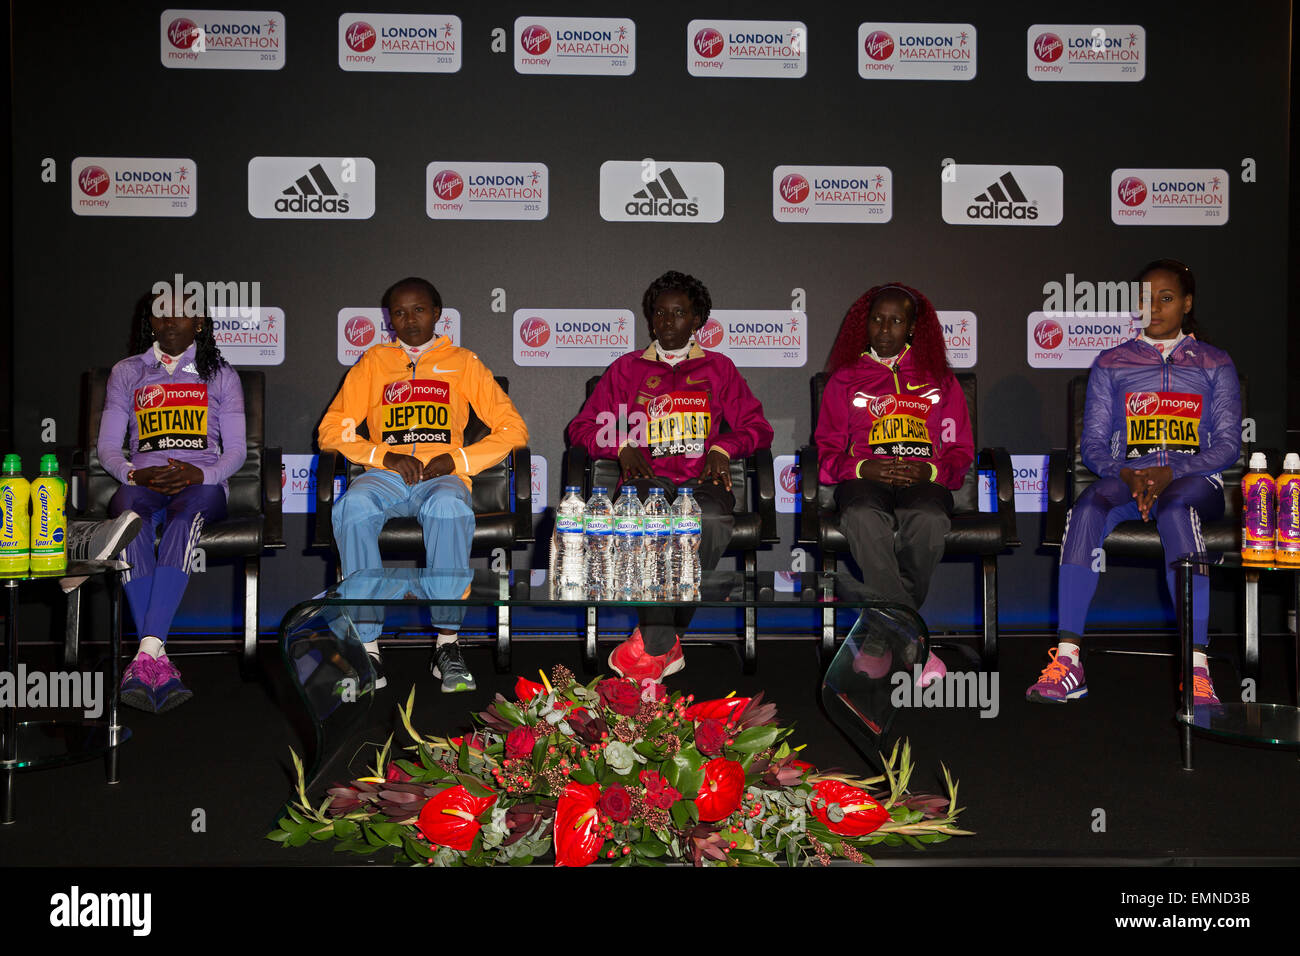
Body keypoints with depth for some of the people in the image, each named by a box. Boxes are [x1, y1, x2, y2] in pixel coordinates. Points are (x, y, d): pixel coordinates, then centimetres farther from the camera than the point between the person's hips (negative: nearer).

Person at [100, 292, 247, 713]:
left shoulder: (221, 375, 18)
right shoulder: (127, 372, 21)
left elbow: (236, 451, 10)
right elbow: (107, 445, 14)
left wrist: (200, 474, -13)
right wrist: (134, 473, -10)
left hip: (201, 484, -1)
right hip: (144, 481, 1)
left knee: (185, 517, -39)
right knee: (132, 517, -38)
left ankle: (145, 654, -51)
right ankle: (158, 662, -48)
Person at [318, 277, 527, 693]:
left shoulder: (463, 362, 18)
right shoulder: (373, 363, 21)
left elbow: (513, 429, 11)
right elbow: (331, 431, 13)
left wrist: (455, 459, -4)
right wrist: (386, 456, -5)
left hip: (443, 475, -1)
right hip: (386, 475, 1)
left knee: (448, 508, -39)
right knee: (353, 508, -35)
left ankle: (448, 645, -35)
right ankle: (368, 647, -35)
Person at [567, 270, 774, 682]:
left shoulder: (718, 367, 22)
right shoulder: (627, 369, 21)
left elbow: (757, 427, 18)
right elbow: (582, 427, 18)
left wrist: (723, 447, -4)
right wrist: (623, 447, -2)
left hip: (702, 480, 0)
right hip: (647, 478, 0)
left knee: (711, 520, -38)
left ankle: (653, 645, -33)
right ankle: (667, 647, -35)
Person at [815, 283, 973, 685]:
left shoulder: (939, 379, 24)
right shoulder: (845, 379, 22)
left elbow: (961, 453, 17)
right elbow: (826, 453, 14)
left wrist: (929, 471, -7)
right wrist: (862, 467, -8)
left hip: (923, 481, 0)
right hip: (864, 479, 0)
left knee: (930, 518, -38)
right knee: (864, 517, -38)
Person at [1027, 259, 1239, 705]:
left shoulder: (1214, 364, 13)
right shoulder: (1111, 364, 16)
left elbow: (1228, 444, 4)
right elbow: (1093, 444, 9)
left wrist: (1169, 473, -15)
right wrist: (1126, 474, -13)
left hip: (1194, 479, -1)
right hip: (1128, 476, 1)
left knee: (1176, 509, -39)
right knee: (1087, 509, -35)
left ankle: (1197, 668, -45)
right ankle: (1067, 660, -41)